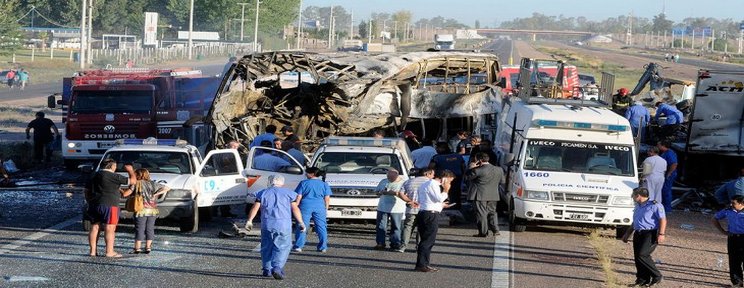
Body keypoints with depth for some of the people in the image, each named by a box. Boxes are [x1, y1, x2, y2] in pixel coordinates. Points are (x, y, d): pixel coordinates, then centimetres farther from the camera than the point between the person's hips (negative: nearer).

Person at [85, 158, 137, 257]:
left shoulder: (95, 176, 14)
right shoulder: (113, 176, -9)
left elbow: (87, 191, 21)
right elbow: (133, 181, -7)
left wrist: (90, 203, 29)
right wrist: (131, 171, 10)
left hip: (94, 205, 7)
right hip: (109, 205, -7)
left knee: (94, 228, 9)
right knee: (109, 229, -4)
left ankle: (93, 251, 10)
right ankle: (109, 252, -5)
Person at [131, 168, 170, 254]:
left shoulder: (136, 184, -5)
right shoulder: (153, 184, 9)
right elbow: (167, 188, 6)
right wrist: (155, 194, 3)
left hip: (142, 210, -4)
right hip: (152, 211, 4)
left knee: (139, 229, 0)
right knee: (150, 229, 9)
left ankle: (137, 248, 0)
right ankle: (148, 247, 9)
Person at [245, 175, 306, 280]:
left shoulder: (263, 193, 10)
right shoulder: (288, 193, 6)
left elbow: (255, 208, 3)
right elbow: (295, 209, 2)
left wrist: (249, 221, 6)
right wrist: (300, 223, 5)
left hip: (266, 224, 2)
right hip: (283, 224, -2)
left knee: (267, 247, 14)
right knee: (282, 247, -1)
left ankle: (267, 270, 15)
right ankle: (277, 268, -17)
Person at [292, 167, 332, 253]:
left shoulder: (304, 183, 0)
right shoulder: (324, 184, 6)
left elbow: (298, 197, -2)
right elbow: (327, 198, 4)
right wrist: (326, 208, 13)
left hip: (306, 206, -2)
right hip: (319, 207, 2)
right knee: (321, 227, 8)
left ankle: (298, 246, -1)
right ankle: (323, 247, 8)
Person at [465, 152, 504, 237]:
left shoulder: (478, 170, -15)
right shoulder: (499, 170, 4)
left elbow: (467, 177, -5)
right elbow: (502, 181, 13)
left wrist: (471, 168, 3)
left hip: (480, 195, -5)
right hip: (493, 195, 6)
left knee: (481, 213, 1)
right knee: (492, 212, 17)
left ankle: (483, 232, 2)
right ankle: (495, 230, 12)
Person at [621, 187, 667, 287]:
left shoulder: (654, 206, -5)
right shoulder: (638, 207, 22)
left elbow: (663, 220, -12)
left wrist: (661, 234, -22)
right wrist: (627, 234, 29)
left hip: (650, 234, -9)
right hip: (638, 234, 9)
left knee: (642, 255, -21)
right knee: (637, 257, 2)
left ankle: (656, 276, -8)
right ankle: (642, 280, 10)